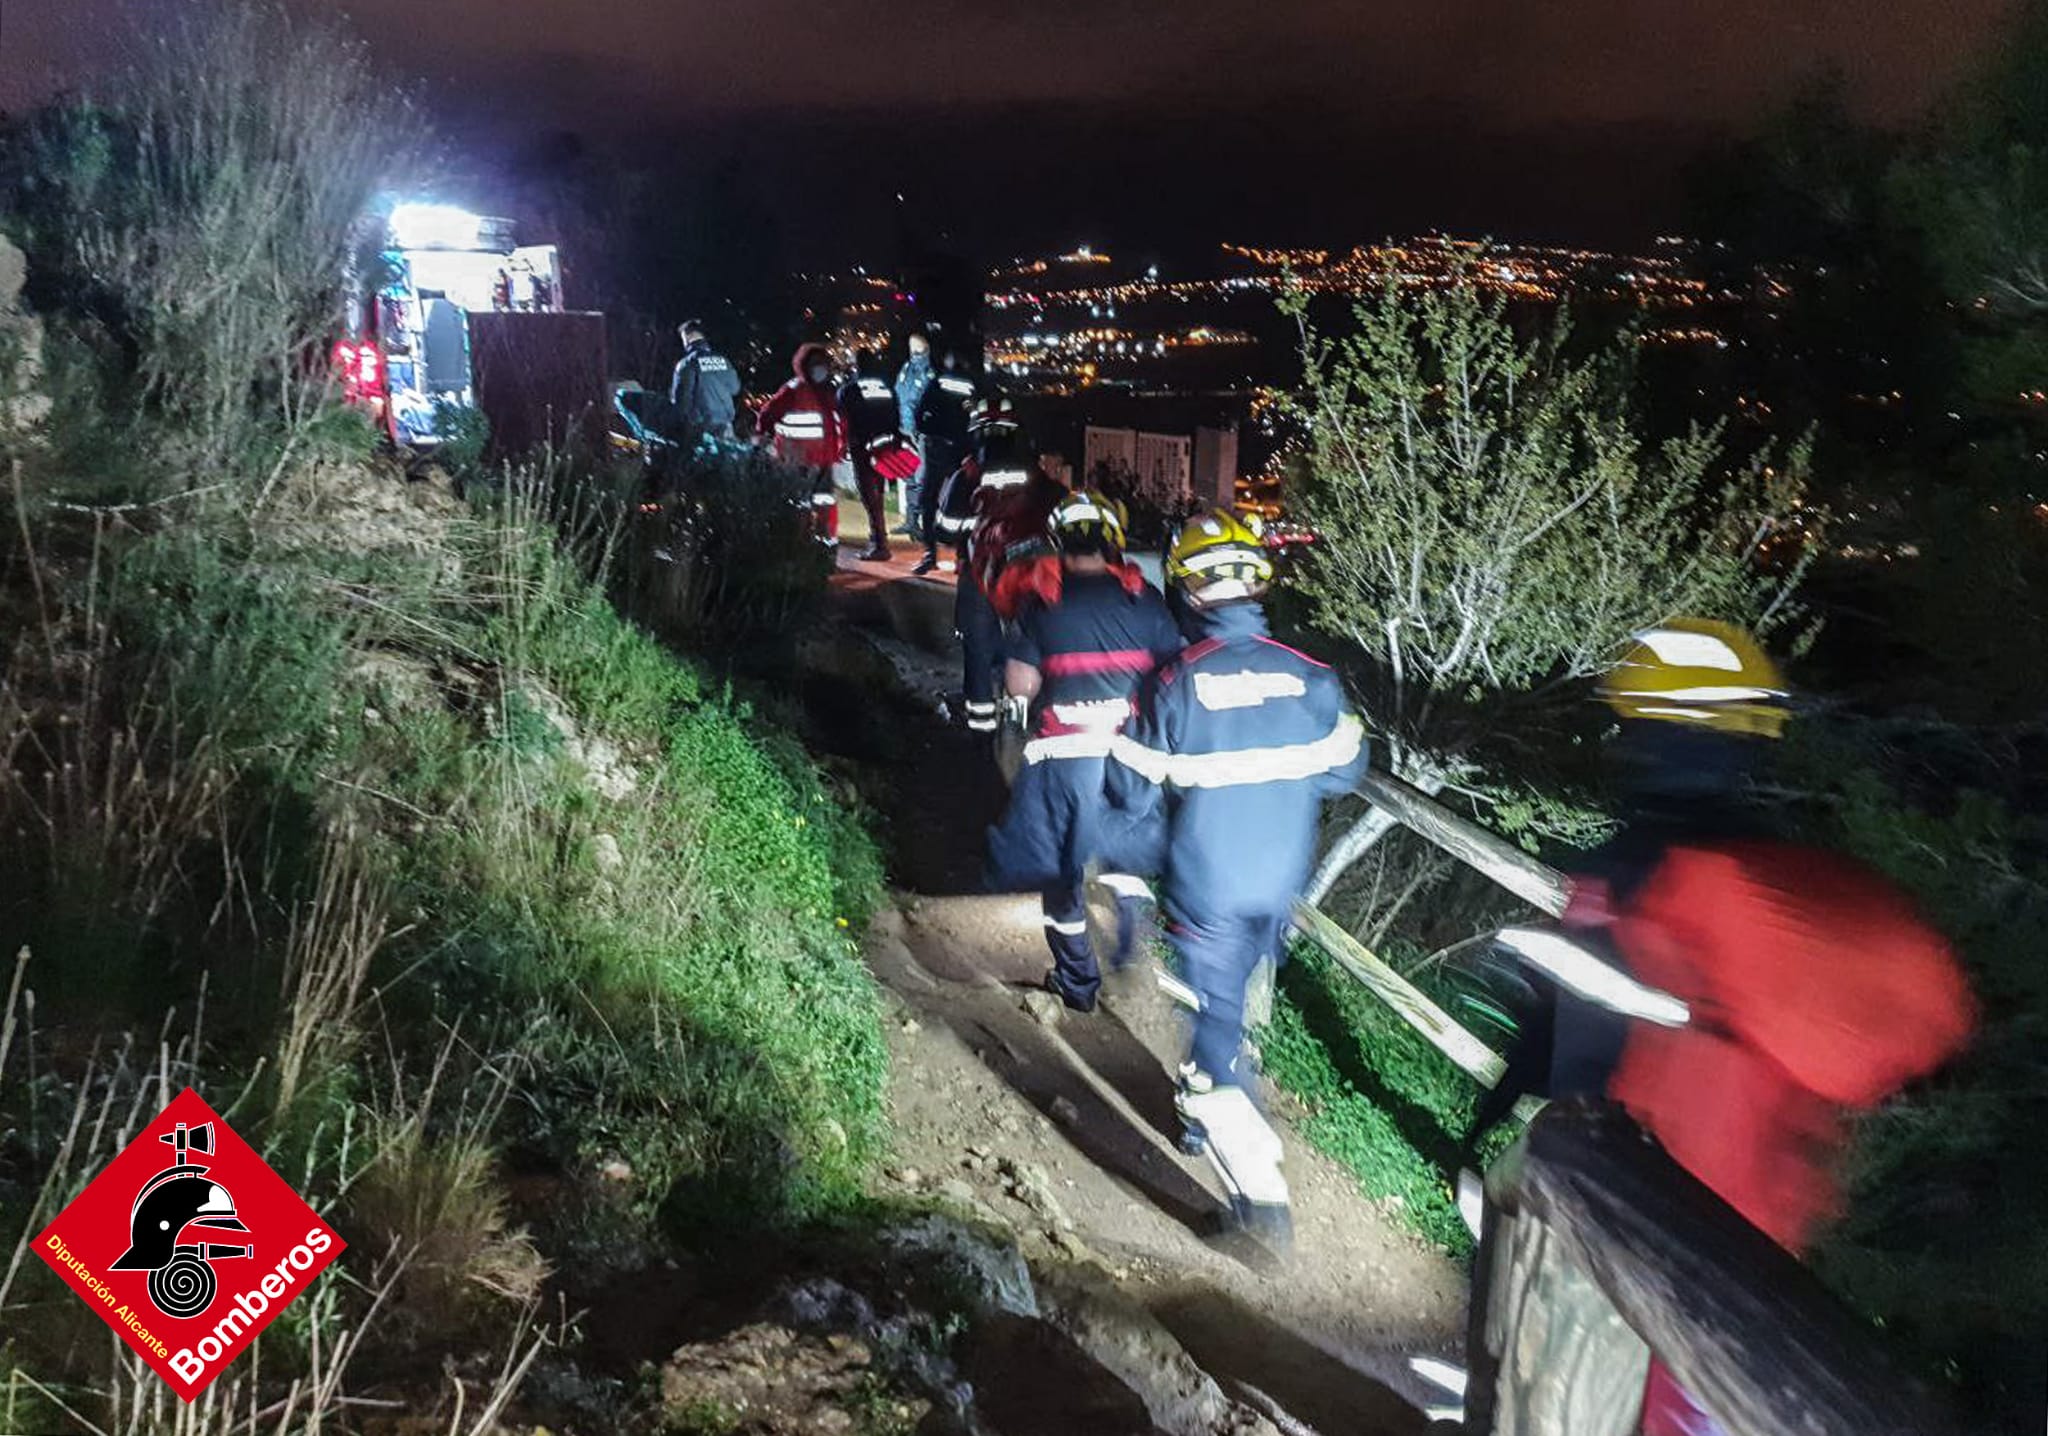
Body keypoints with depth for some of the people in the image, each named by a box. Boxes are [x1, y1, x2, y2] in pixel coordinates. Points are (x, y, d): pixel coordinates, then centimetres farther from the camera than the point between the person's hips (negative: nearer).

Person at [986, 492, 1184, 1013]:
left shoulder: (1042, 602, -4)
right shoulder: (1143, 598, -2)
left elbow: (1019, 684, -5)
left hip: (1062, 752, -1)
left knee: (1062, 865, 12)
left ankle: (1078, 981, 21)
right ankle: (1128, 944, 35)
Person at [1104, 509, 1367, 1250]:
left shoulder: (1173, 684, -18)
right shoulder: (1311, 678, -9)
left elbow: (1135, 803, -11)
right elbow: (1342, 772, 5)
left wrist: (1132, 851, 8)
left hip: (1204, 890, -4)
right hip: (1281, 886, 4)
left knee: (1215, 1018, 6)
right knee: (1229, 1001, 25)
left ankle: (1260, 1190, 2)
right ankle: (1204, 1117, 44)